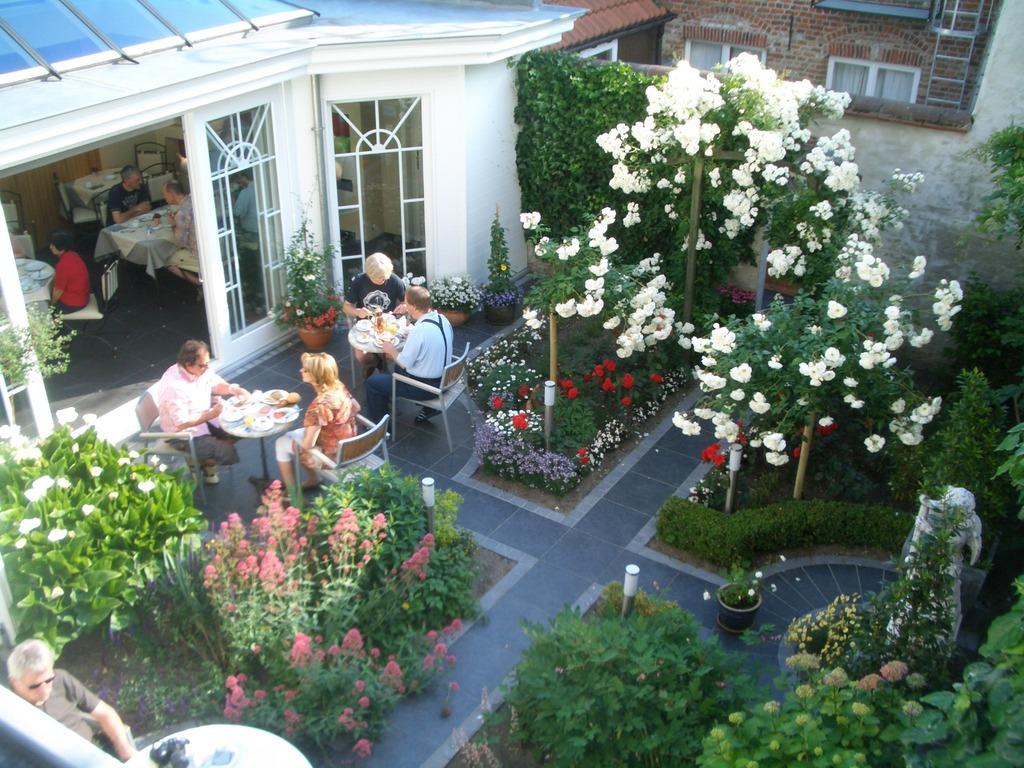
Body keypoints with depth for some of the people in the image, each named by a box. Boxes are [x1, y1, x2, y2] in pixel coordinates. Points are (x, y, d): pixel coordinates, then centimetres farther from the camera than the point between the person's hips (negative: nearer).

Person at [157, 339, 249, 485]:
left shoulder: (202, 369, -10)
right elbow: (182, 423, -29)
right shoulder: (174, 386, -33)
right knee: (229, 454, -17)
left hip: (205, 418, 8)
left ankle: (207, 459, 13)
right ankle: (199, 460, 13)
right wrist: (211, 415, -27)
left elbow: (217, 384, 9)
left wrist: (234, 389, -12)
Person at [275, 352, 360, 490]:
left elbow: (308, 444, -28)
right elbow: (356, 408, 10)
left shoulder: (319, 405, -34)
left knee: (282, 443, 11)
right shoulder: (340, 387, -10)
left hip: (333, 455, -8)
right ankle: (313, 479, 35)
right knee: (296, 434, 24)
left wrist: (295, 445, -5)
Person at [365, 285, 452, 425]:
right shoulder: (442, 319, -4)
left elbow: (405, 363, -18)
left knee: (372, 382, 2)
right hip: (443, 378, 8)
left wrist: (391, 351, -1)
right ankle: (429, 406, 29)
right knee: (399, 366, 33)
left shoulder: (419, 330, -29)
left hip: (426, 386, -8)